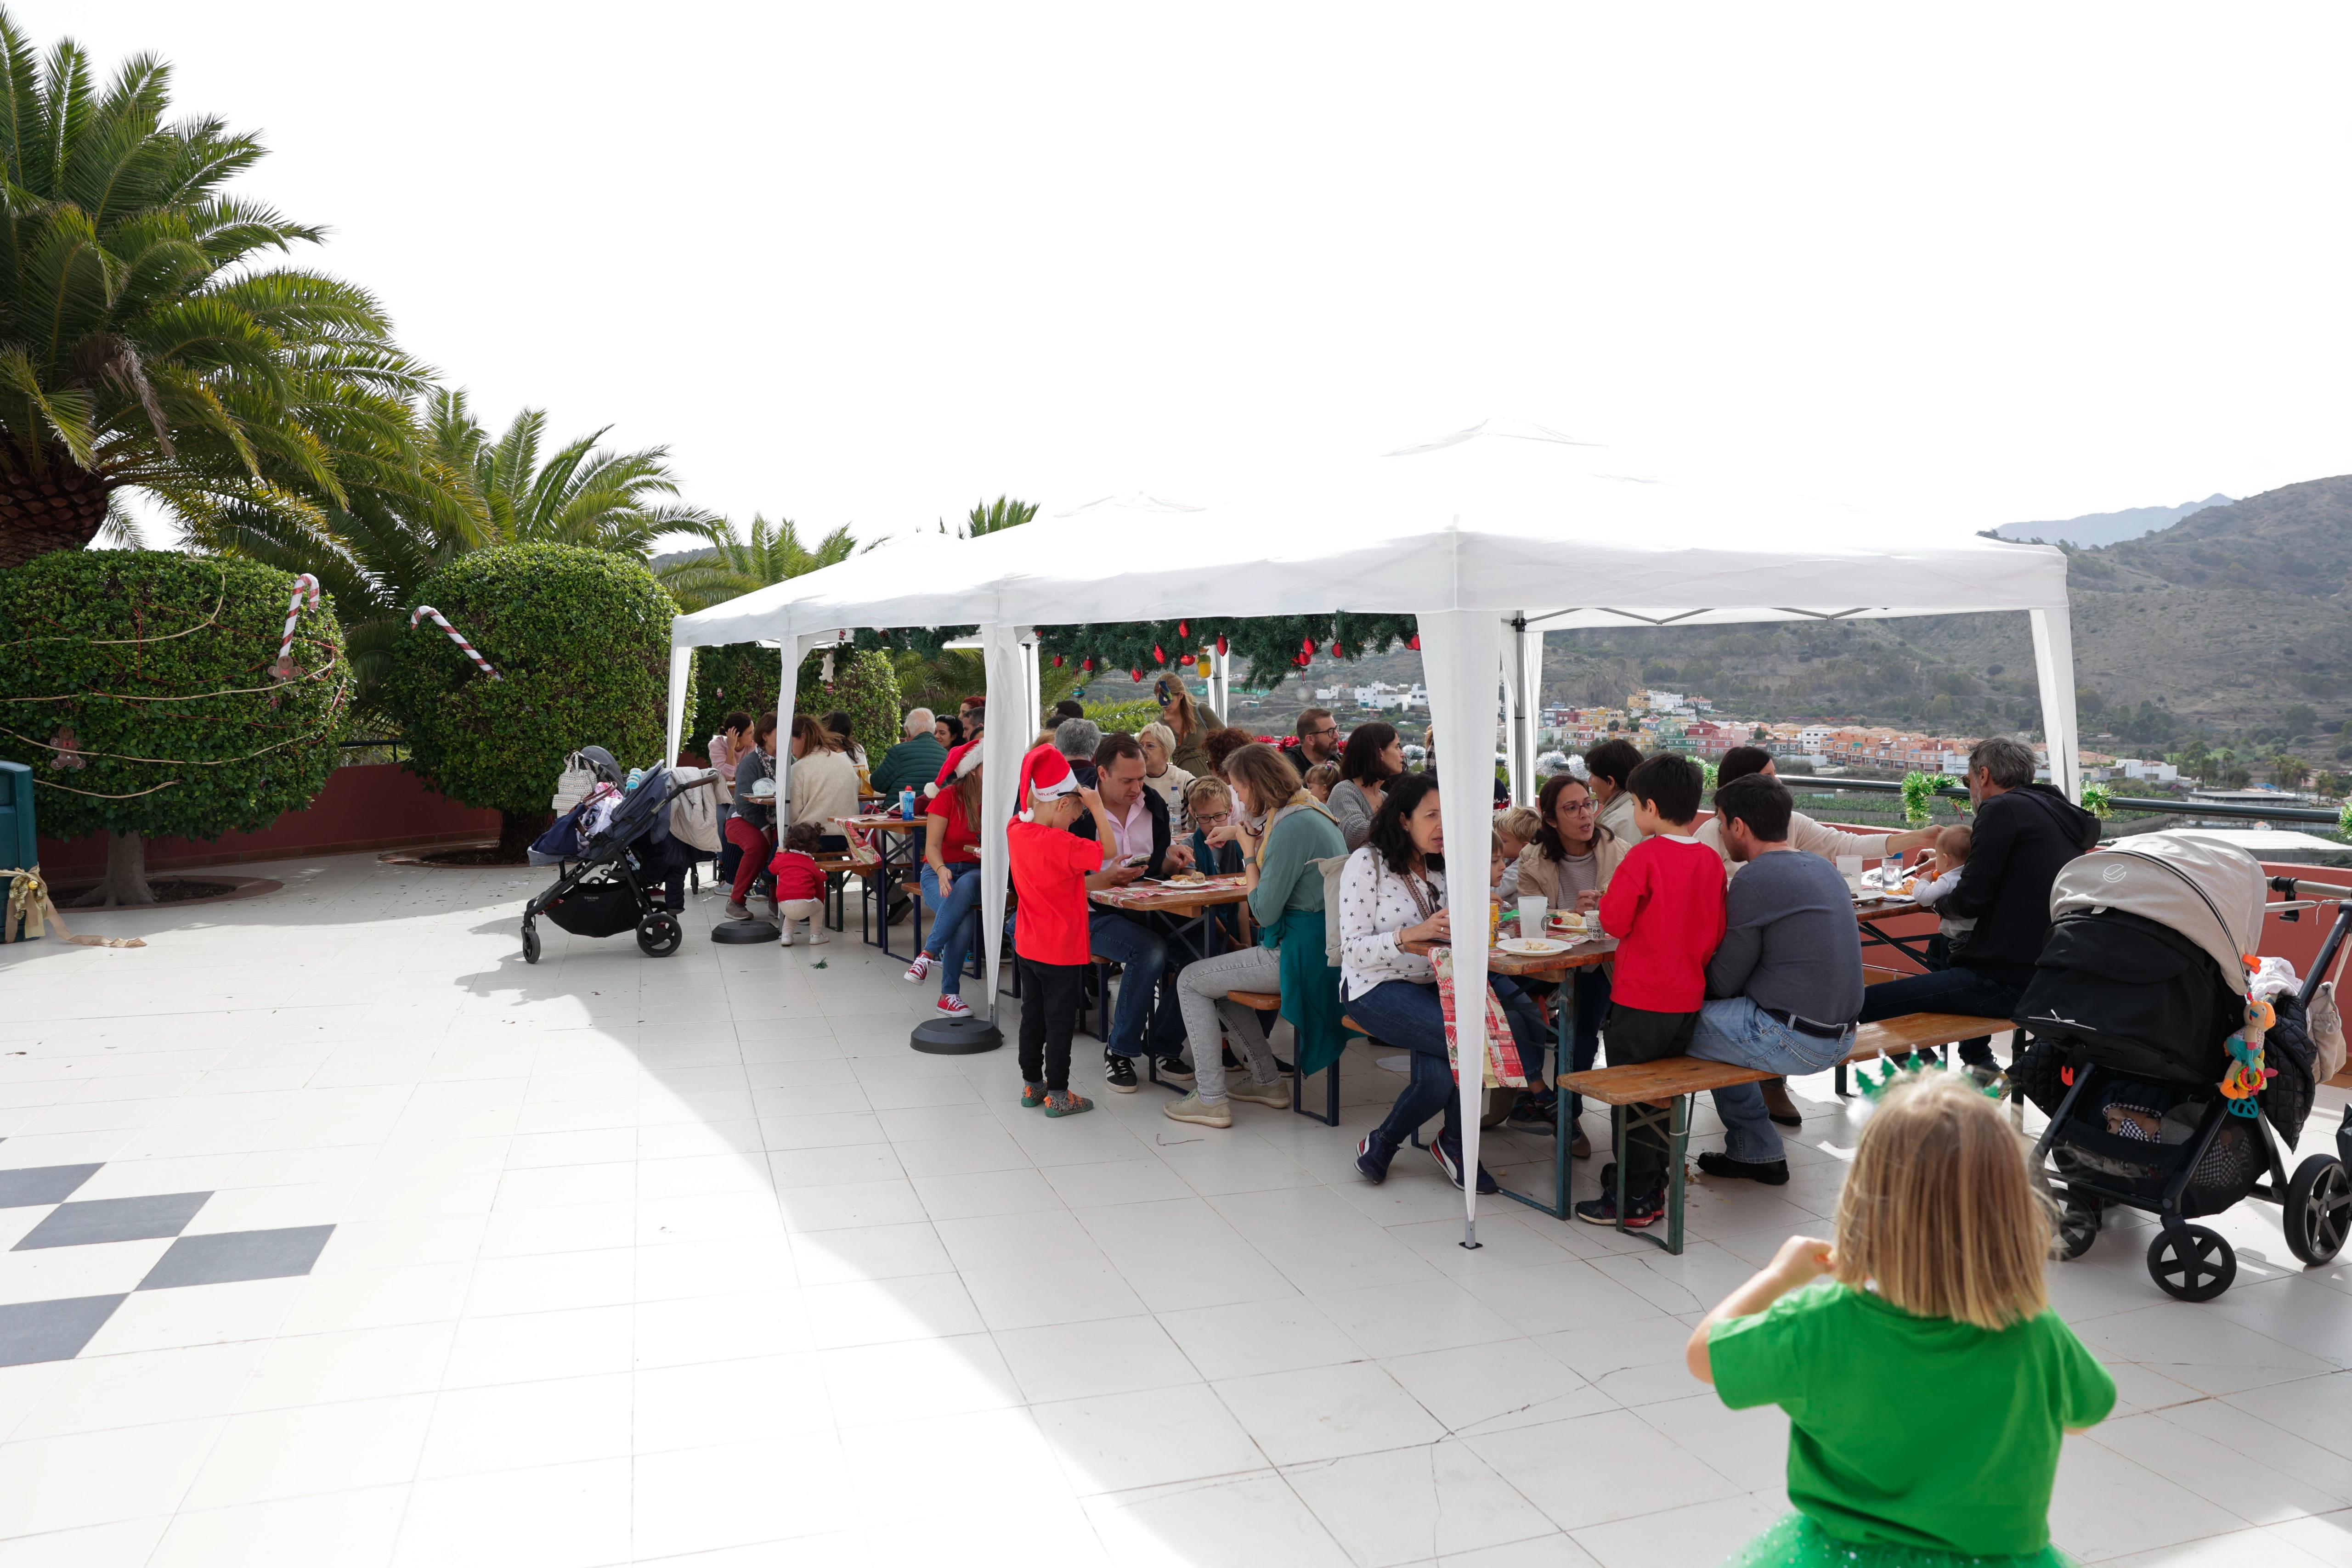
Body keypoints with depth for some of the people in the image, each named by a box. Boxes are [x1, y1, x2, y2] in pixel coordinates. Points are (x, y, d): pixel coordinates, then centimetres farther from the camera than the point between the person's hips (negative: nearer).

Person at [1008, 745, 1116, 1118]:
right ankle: (1057, 1095, 10)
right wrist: (1096, 805, -17)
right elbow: (1107, 849, -21)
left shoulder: (1015, 832, -3)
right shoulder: (1060, 844, -25)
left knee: (1033, 1014, 17)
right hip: (1062, 950, -7)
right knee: (1060, 1021, 3)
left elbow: (1027, 814, 20)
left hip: (1027, 947, 7)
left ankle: (1031, 1085, 26)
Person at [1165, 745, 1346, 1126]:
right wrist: (1258, 852, 5)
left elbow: (1264, 912, -18)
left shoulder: (1290, 828, -23)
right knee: (1217, 977, 25)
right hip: (1320, 942, 10)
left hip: (1300, 955, -10)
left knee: (1190, 980, 0)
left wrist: (1249, 856, -6)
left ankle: (1210, 1100, 3)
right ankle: (1267, 1081, 28)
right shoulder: (1313, 809, 9)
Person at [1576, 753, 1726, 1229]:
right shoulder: (1711, 860, 2)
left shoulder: (1645, 856, -17)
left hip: (1640, 1002, -6)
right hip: (1688, 1001, 6)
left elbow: (1614, 921, -14)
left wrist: (1609, 900, 4)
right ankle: (1656, 1183, 29)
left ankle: (1633, 1199, 10)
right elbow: (1718, 934, 8)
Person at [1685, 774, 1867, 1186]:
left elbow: (1723, 984, -9)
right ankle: (1756, 1153, 27)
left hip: (1793, 1042, -9)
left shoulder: (1755, 879, -17)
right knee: (1721, 1018, 24)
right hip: (1839, 1035, 9)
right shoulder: (1821, 867, 10)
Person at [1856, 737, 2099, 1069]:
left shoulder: (2003, 809, -10)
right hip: (2053, 976, 10)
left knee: (1869, 1005, -14)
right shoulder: (2060, 811, 16)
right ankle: (1980, 1065, 38)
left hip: (2010, 982, -10)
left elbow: (1970, 901, -12)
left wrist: (1938, 900, 9)